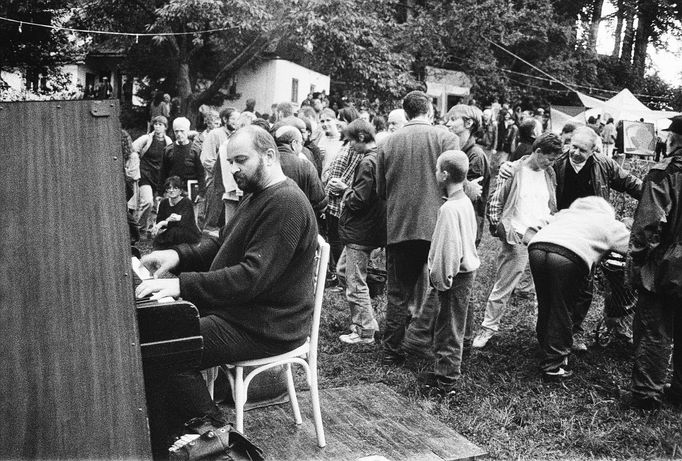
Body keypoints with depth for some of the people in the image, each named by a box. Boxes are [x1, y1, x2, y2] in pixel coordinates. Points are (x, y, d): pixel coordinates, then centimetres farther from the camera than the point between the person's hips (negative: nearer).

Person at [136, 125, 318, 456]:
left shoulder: (286, 203, -21)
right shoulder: (257, 196, 14)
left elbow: (252, 277, -28)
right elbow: (221, 244, 17)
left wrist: (182, 284, -31)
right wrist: (179, 255, -1)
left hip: (264, 327, -10)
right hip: (234, 308, 10)